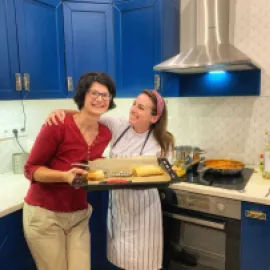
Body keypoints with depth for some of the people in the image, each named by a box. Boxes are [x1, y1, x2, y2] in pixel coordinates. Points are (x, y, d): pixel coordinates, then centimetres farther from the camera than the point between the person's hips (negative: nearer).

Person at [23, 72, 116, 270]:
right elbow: (31, 169, -14)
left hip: (79, 215, 5)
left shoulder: (106, 134, -3)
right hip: (45, 215, -4)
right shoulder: (58, 126, -20)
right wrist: (65, 176, -29)